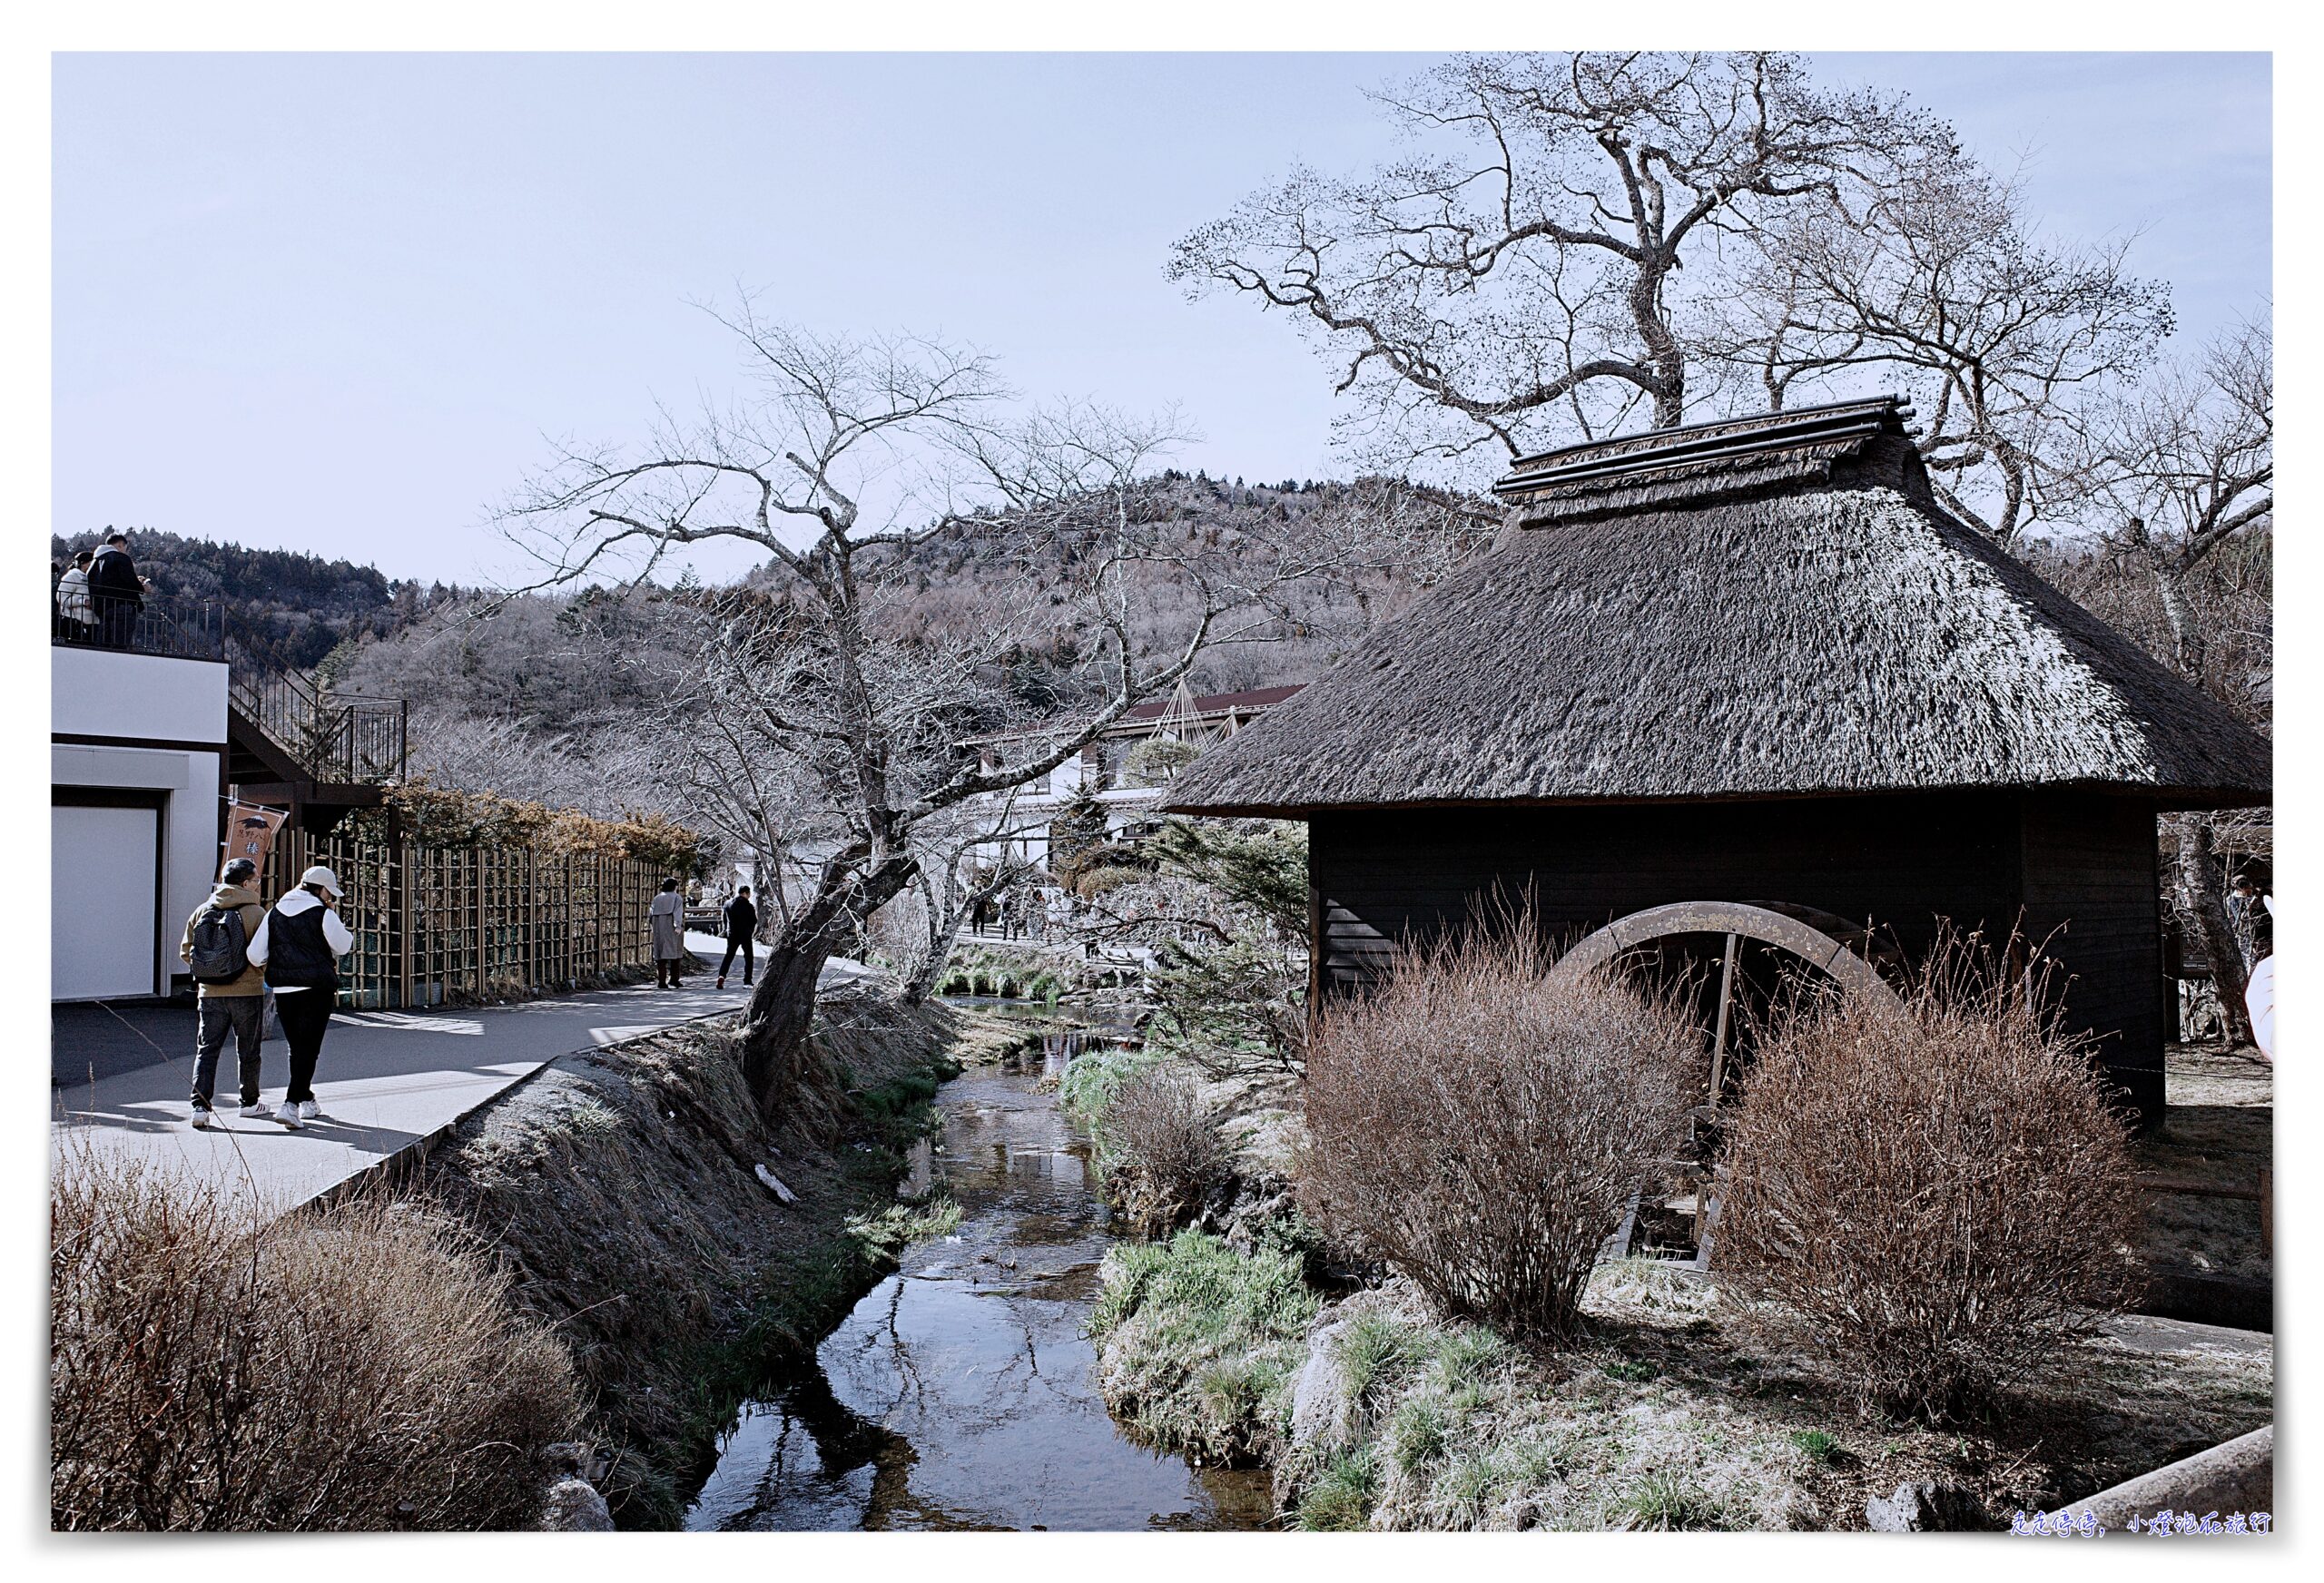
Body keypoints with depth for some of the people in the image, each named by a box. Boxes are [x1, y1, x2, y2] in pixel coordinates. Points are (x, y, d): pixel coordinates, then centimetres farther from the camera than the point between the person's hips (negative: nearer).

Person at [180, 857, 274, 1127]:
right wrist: (261, 973, 8)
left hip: (209, 993, 3)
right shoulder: (256, 913, -10)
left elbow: (185, 951, 7)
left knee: (206, 1050, 7)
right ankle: (249, 1102, 23)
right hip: (247, 992, -3)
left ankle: (200, 1106, -3)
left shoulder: (202, 911, 3)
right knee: (248, 1051, 11)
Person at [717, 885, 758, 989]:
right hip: (745, 935, -3)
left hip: (732, 934, 4)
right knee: (748, 957, 8)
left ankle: (721, 976, -13)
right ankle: (747, 981, 5)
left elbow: (725, 919, 9)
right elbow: (754, 921, -7)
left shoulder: (728, 904, 3)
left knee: (729, 956, 8)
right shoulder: (748, 906, -11)